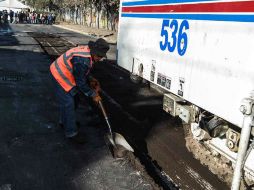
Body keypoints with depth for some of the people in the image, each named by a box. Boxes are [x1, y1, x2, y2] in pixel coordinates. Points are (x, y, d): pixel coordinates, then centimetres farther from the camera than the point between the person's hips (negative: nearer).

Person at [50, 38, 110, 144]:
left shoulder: (88, 52, -4)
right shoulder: (82, 60, -34)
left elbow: (84, 72, 12)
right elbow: (80, 82, -26)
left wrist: (91, 80, -2)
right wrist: (93, 95, -16)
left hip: (66, 74, 10)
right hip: (61, 76, -10)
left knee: (72, 99, 22)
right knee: (68, 103, -6)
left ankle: (64, 121, 43)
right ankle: (71, 133, 5)